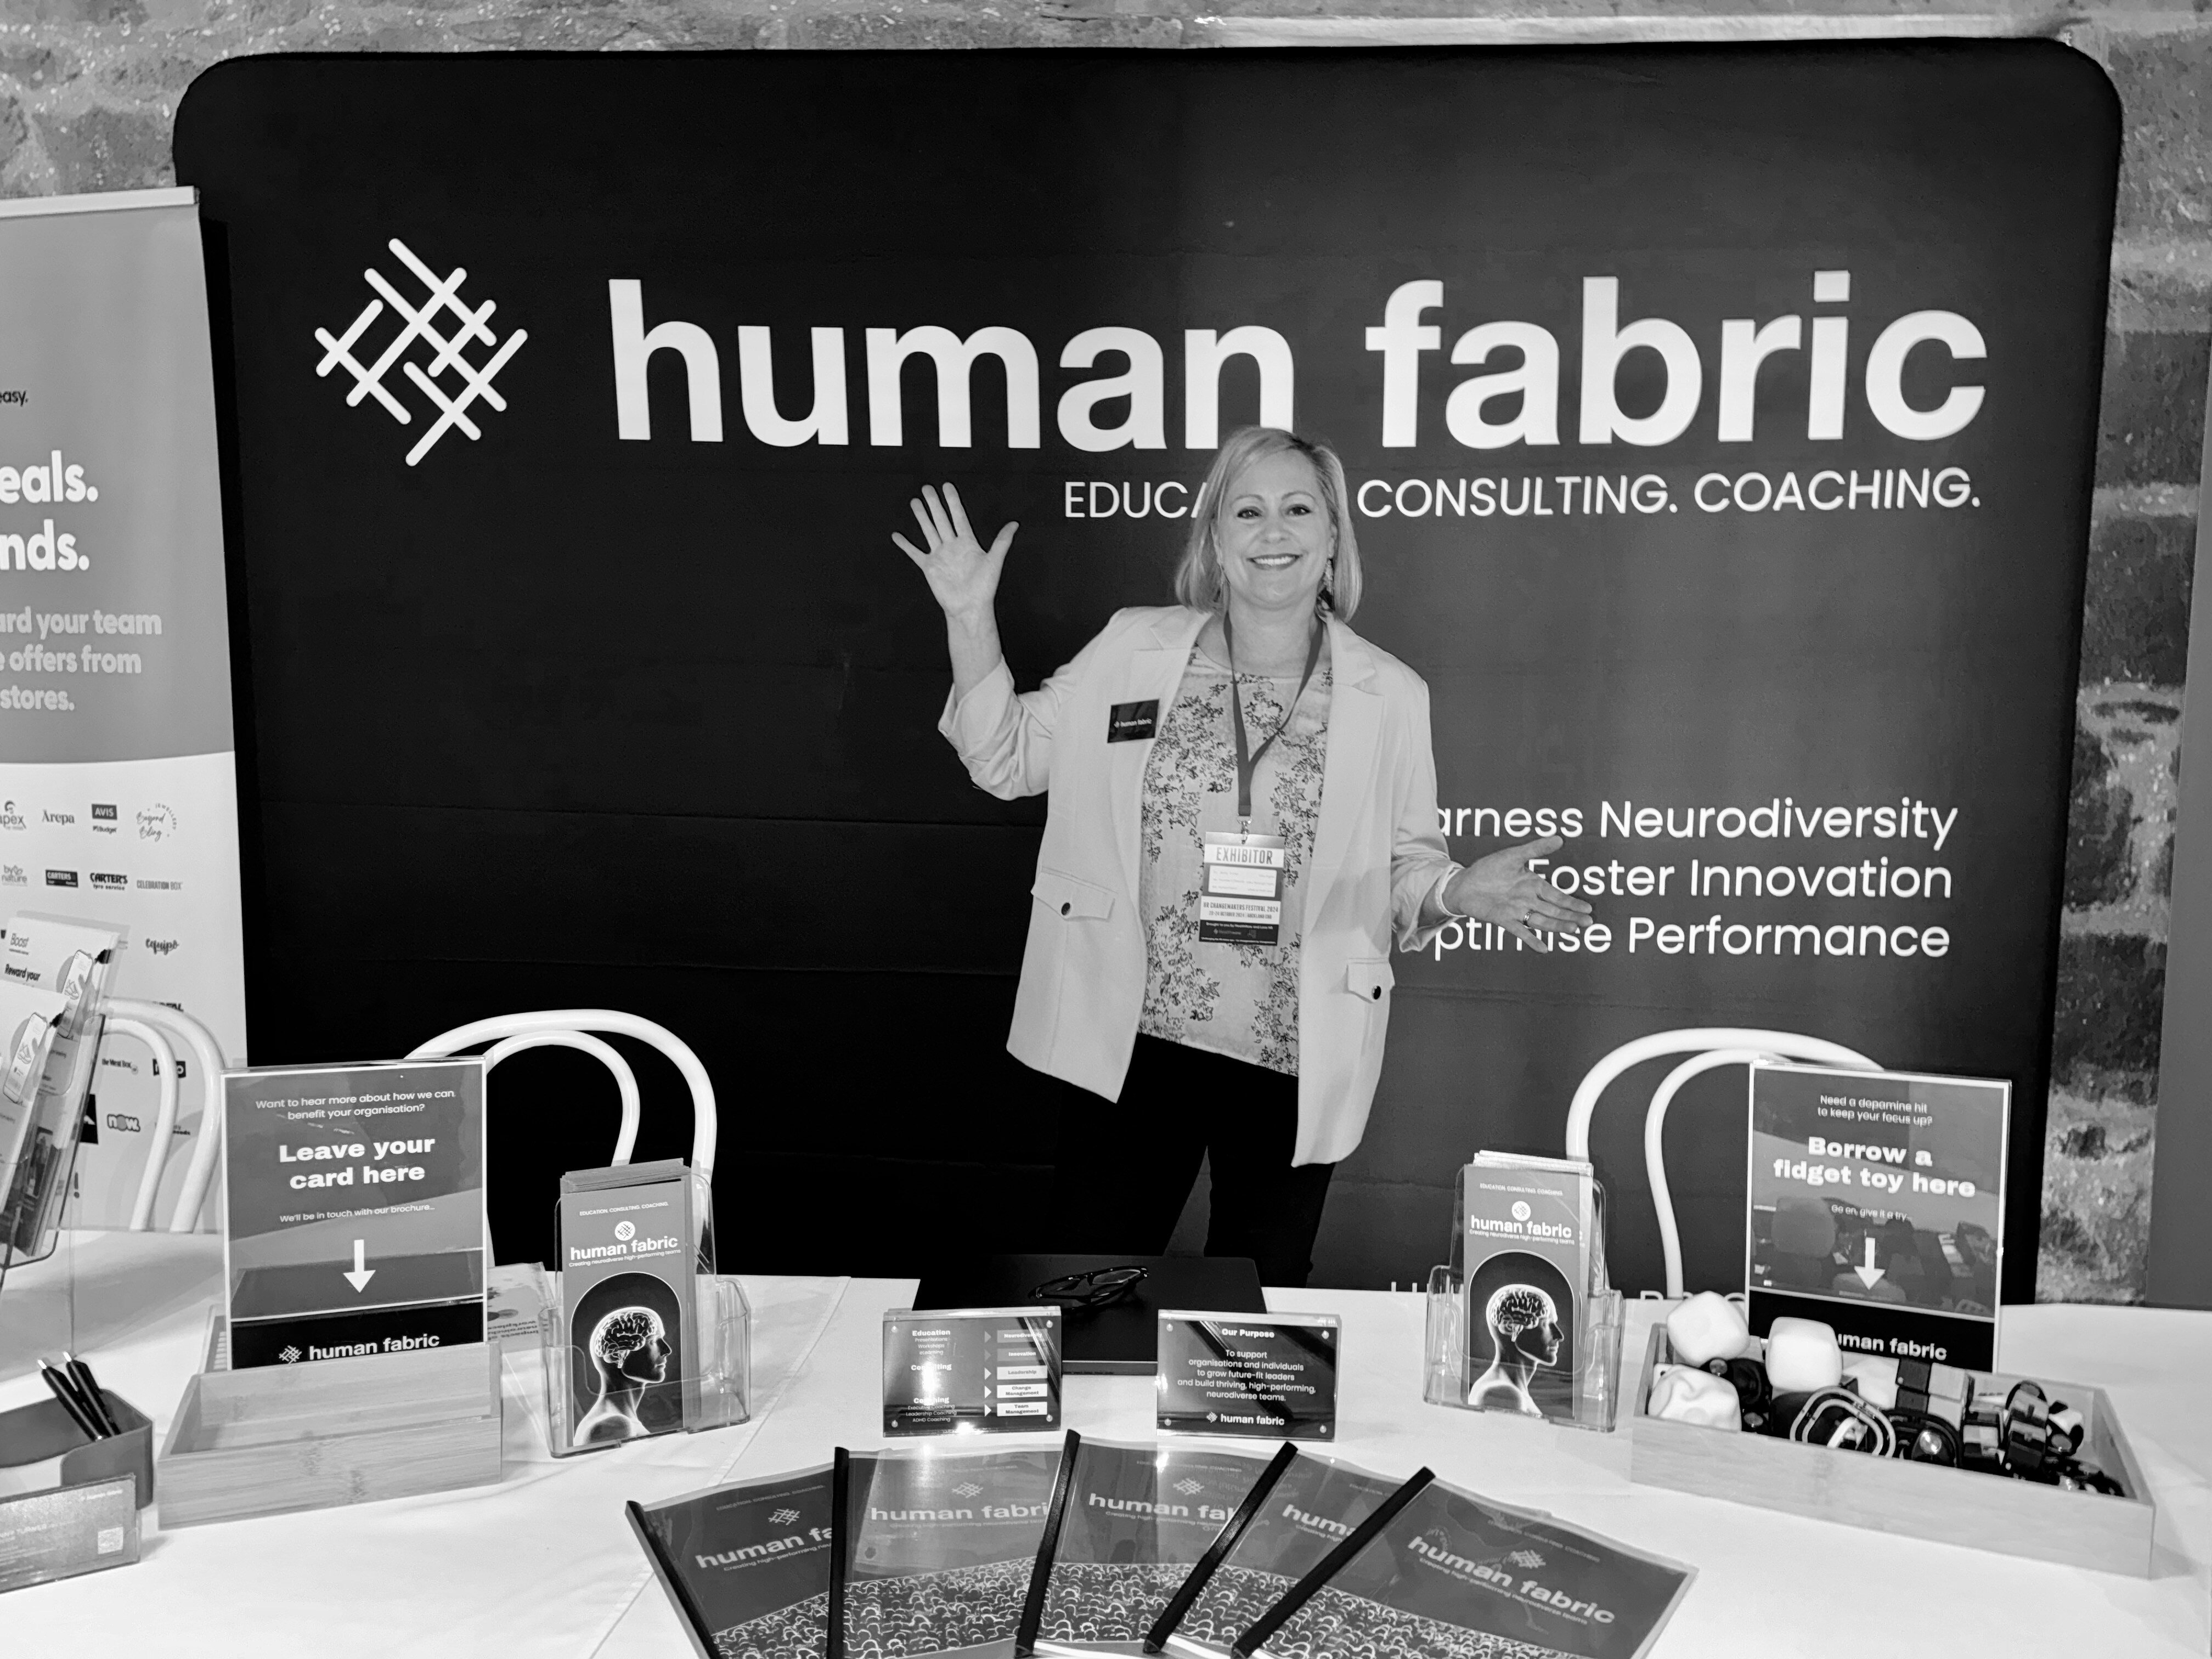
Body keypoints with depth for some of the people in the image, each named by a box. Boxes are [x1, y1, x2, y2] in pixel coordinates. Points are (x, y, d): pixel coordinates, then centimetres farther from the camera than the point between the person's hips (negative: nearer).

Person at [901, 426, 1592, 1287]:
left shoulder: (1387, 695, 1)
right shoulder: (1135, 649, 2)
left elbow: (1403, 869, 5)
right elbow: (1006, 758, 7)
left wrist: (1457, 890, -17)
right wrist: (969, 617, -3)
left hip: (1294, 1061, 0)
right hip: (1130, 1044, 0)